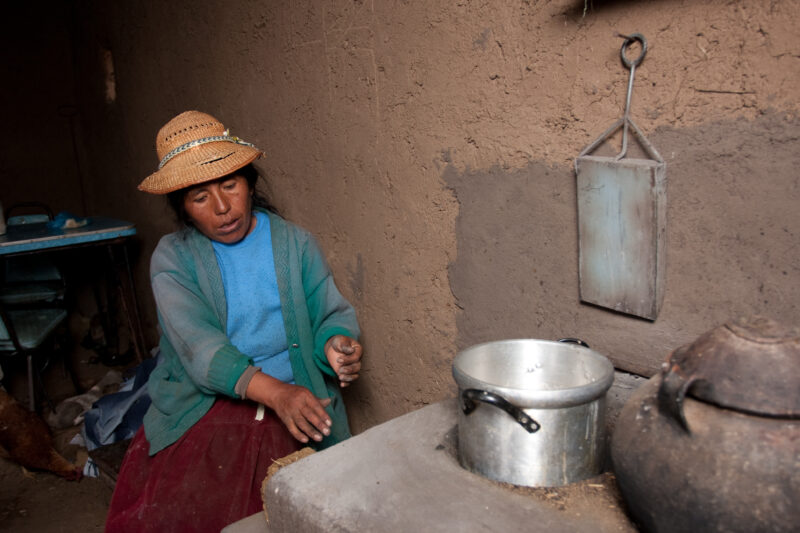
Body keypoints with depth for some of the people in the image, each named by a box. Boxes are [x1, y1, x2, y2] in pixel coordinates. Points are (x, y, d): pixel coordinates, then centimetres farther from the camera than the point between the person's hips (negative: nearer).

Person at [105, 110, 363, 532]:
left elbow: (330, 314, 5)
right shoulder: (172, 258, 0)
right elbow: (198, 344, -14)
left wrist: (335, 344, -22)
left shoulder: (295, 244, 6)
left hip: (296, 404, 1)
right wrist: (275, 392, -29)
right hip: (204, 407, 0)